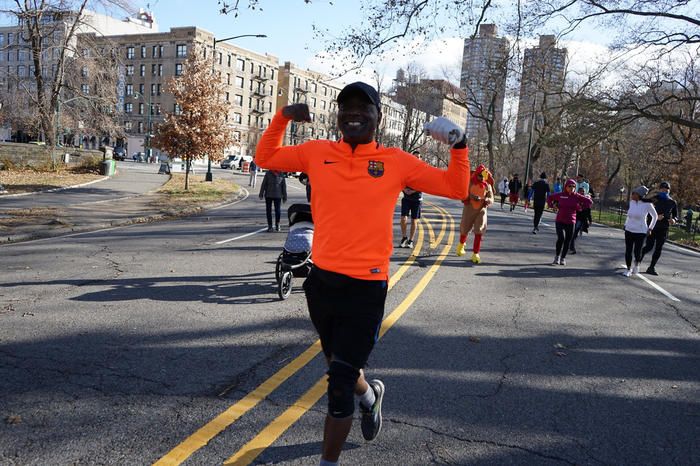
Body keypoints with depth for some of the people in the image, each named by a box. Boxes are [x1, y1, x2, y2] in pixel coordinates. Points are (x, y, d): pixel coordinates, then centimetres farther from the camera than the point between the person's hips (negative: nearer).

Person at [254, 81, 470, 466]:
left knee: (339, 385, -2)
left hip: (367, 287, -4)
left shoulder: (396, 162, -2)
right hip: (321, 279, 4)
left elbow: (456, 188, 4)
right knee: (339, 366, 24)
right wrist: (282, 118, 2)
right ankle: (370, 395, 57)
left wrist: (458, 145, -8)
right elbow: (265, 158, 15)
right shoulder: (317, 153, 3)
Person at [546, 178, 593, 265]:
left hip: (571, 222, 2)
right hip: (560, 221, -1)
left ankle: (563, 258, 20)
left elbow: (589, 202, 8)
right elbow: (549, 198, 15)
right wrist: (553, 206, 3)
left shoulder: (577, 196, 0)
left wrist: (581, 208, 2)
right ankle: (557, 256, 7)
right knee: (561, 238, -15)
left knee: (567, 240, 5)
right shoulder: (560, 195, -1)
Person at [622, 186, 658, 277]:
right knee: (628, 251, 3)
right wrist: (626, 224, 16)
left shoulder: (647, 204, -11)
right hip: (629, 230, 4)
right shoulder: (631, 202, 2)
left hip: (640, 232, -4)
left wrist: (650, 228, 2)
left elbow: (655, 216, 2)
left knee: (637, 252, -3)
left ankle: (637, 264, 28)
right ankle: (628, 269, 18)